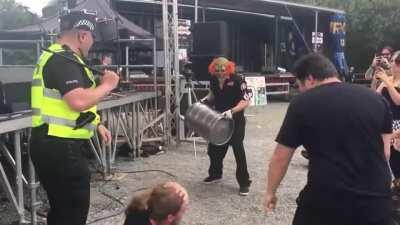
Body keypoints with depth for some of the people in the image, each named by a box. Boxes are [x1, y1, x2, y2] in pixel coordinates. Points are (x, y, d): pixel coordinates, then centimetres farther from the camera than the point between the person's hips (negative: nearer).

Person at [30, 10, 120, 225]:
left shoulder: (55, 57, 17)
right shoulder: (64, 60, -18)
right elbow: (79, 101, -32)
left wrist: (96, 125, 21)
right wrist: (107, 85, -15)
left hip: (52, 145, 11)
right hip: (60, 148, -11)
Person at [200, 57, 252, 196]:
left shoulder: (237, 81, -19)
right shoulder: (213, 80, -1)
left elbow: (246, 100, -21)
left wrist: (232, 111, -33)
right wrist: (206, 100, -2)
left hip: (235, 121, -6)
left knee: (238, 150, -5)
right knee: (214, 148, 15)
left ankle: (244, 183, 6)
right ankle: (215, 174, 38)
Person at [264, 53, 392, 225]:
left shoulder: (302, 103, -5)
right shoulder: (376, 99, 5)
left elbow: (280, 158, -1)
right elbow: (385, 152, 10)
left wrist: (270, 192, 13)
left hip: (326, 200, -3)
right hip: (377, 199, 4)